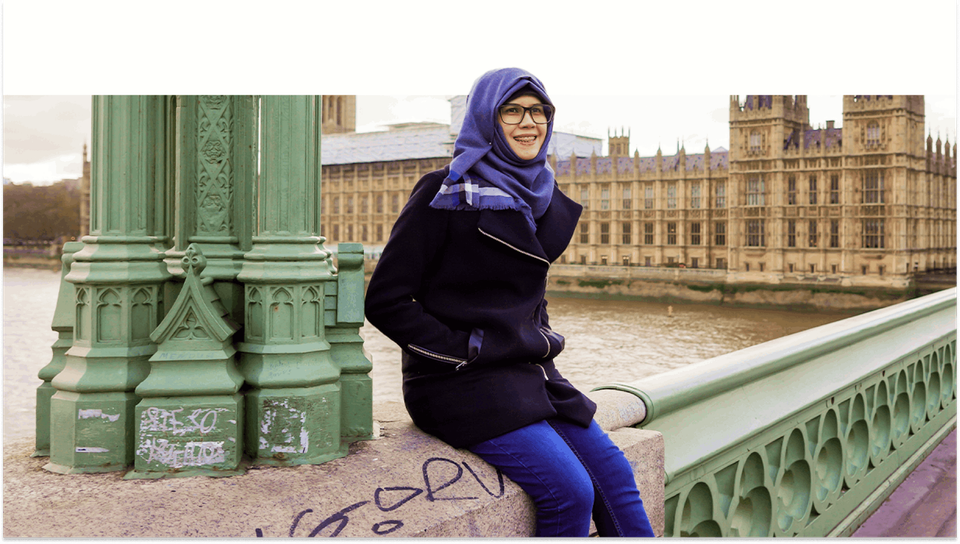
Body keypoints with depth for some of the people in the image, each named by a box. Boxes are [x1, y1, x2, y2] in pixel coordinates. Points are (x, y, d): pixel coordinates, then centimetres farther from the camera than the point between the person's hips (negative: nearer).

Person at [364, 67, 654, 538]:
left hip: (529, 374, 7)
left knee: (614, 474, -1)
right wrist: (465, 351, -14)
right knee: (570, 490, -18)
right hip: (461, 382, -7)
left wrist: (541, 340, 10)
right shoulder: (446, 194, -10)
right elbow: (385, 301, -11)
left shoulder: (538, 196, 13)